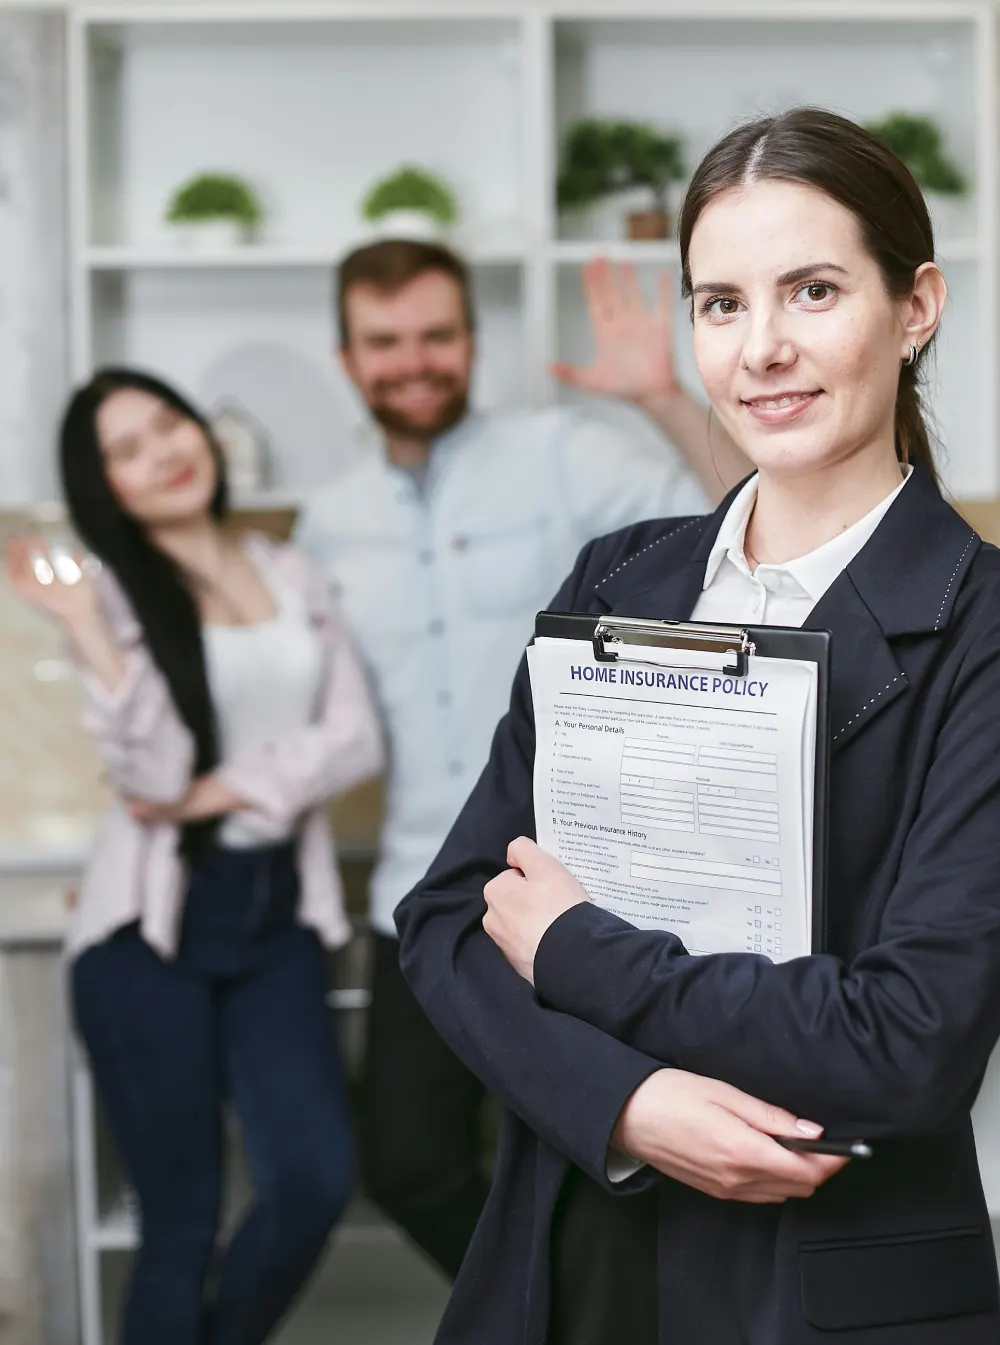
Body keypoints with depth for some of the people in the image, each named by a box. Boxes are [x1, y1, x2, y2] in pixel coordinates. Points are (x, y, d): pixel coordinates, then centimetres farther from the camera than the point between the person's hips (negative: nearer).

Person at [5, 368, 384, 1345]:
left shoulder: (290, 574, 11)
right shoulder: (110, 594, 0)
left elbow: (355, 739, 1)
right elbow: (152, 777, -12)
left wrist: (229, 789, -10)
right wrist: (88, 631, -19)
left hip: (277, 914, 3)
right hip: (153, 928, -3)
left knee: (315, 1179, -12)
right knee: (181, 1219, -2)